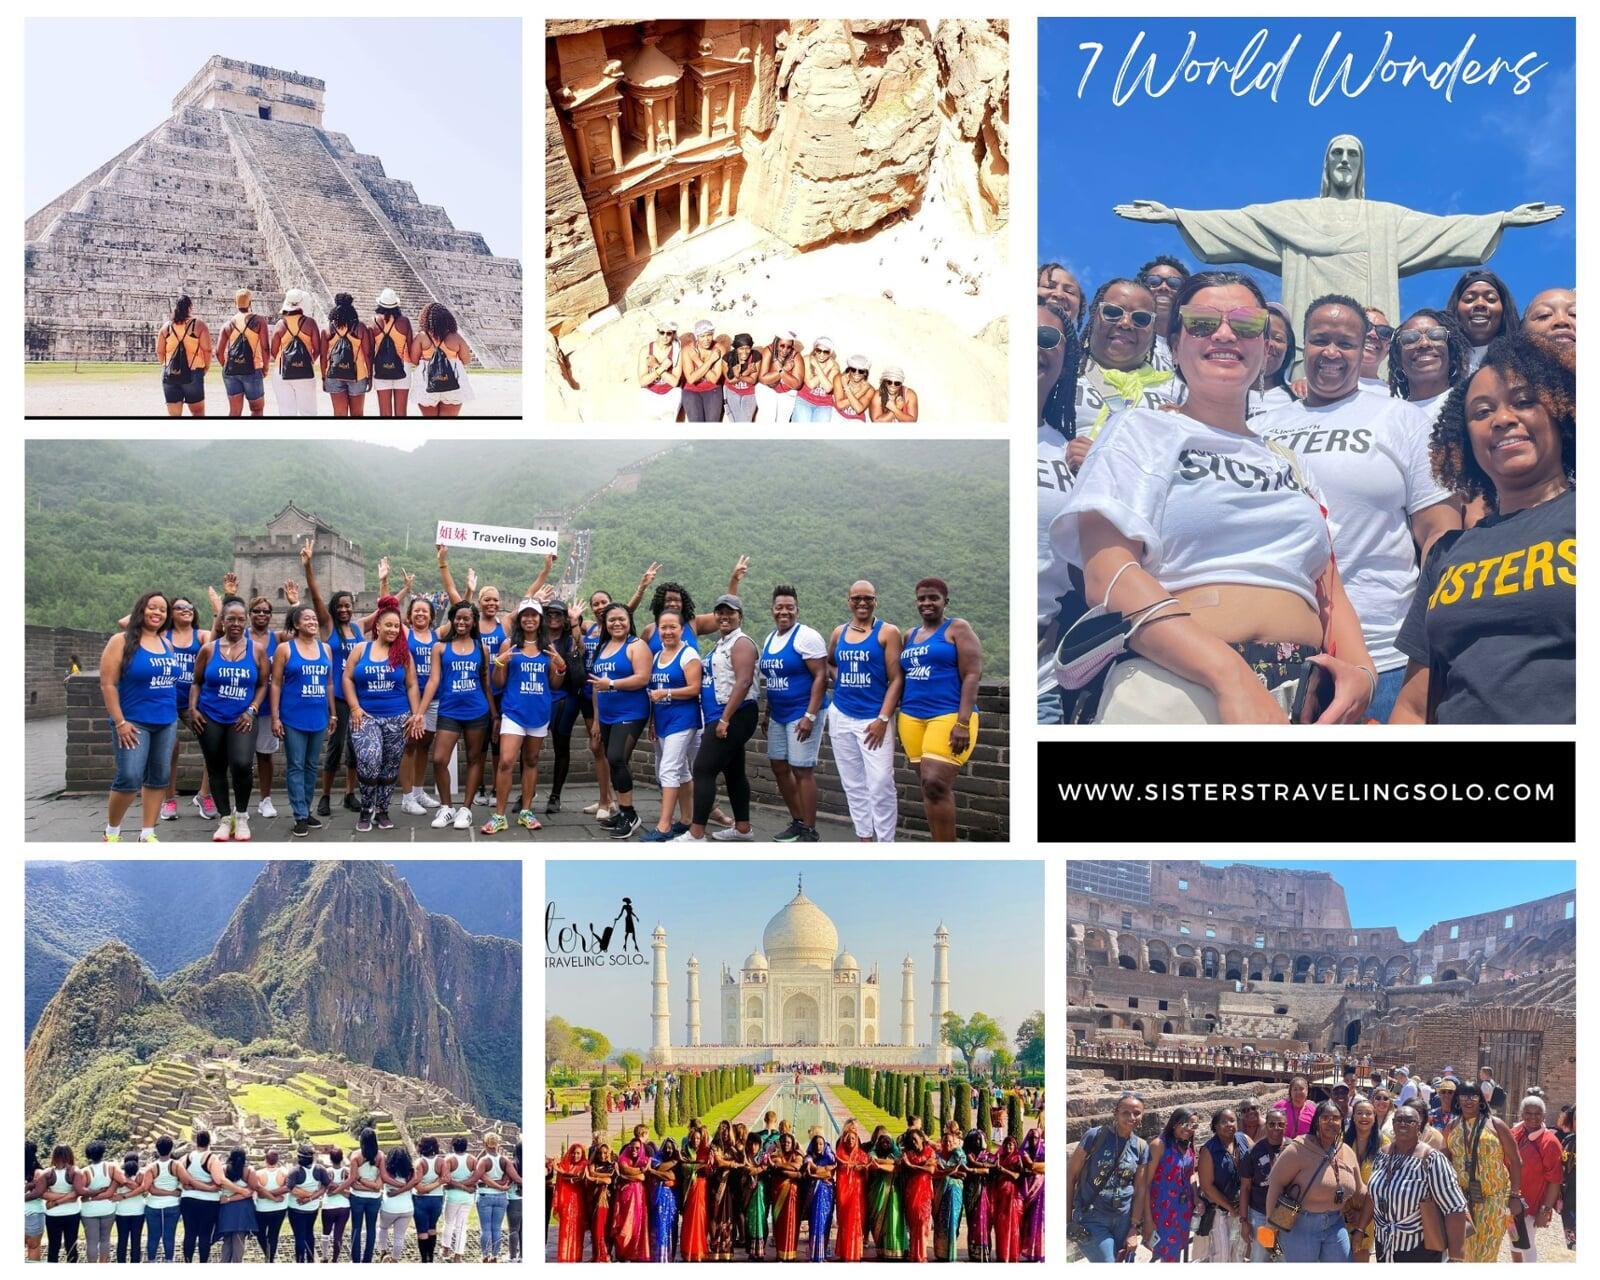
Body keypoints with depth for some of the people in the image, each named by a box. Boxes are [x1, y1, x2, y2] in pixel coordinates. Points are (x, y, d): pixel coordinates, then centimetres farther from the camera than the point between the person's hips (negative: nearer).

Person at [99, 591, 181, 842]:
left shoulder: (167, 644, 12)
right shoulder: (122, 641, -6)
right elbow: (108, 684, -10)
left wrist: (173, 717, 15)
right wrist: (119, 722, -16)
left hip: (166, 722, 6)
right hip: (133, 722, -6)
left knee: (159, 778, 6)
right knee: (129, 779, -12)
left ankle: (147, 834, 14)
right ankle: (112, 831, 9)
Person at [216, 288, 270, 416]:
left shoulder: (227, 324, 7)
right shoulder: (259, 321, -1)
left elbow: (219, 352, 2)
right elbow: (265, 348, -9)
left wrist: (226, 367, 17)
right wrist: (265, 368, 4)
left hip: (231, 371, 3)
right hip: (252, 370, -3)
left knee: (235, 411, 7)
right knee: (257, 408, 13)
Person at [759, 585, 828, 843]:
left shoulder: (806, 637, -12)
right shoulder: (770, 639, 12)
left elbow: (821, 676, -16)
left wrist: (810, 716, -22)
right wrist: (767, 711, 19)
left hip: (802, 714, -8)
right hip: (778, 715, 8)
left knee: (802, 770, -7)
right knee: (779, 768, 12)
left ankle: (809, 831, 1)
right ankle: (797, 821, 24)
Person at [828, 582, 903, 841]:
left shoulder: (887, 632, -3)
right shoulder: (839, 633, 10)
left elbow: (896, 679, -7)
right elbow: (829, 663, 29)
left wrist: (883, 719, -14)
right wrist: (838, 680, 6)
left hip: (874, 719, -5)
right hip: (841, 717, 5)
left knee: (880, 785, -11)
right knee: (853, 784, 8)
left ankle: (885, 841, -3)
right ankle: (864, 837, 17)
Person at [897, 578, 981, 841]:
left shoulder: (957, 628, -1)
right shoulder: (910, 636, 17)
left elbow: (972, 675, -9)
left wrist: (963, 723, -17)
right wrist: (900, 722, 17)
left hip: (949, 716, -6)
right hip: (912, 718, 7)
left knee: (935, 783, -17)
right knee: (929, 786, 6)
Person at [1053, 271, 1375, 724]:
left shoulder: (1290, 464, 23)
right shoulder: (1141, 431, 6)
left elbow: (1329, 591, 18)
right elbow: (1107, 574, -10)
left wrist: (1361, 671, -6)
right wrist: (1232, 675, -21)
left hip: (1301, 699, 5)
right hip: (1173, 684, -5)